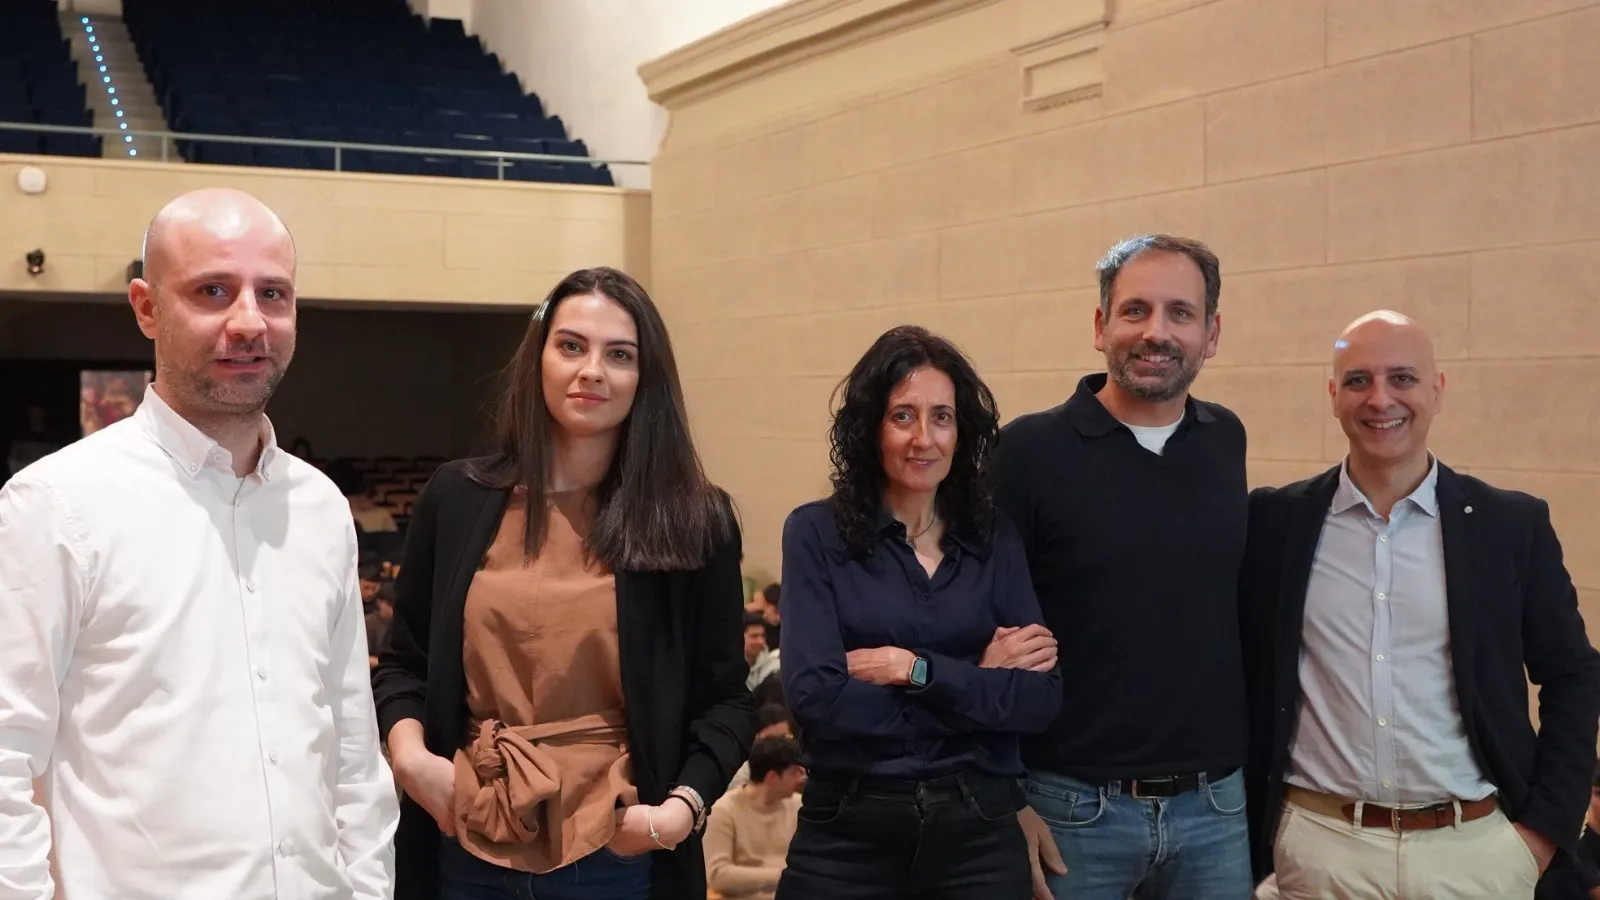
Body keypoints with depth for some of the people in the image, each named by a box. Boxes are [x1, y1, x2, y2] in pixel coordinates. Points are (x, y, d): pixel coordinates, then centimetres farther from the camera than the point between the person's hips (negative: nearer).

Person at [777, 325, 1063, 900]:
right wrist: (979, 685, -10)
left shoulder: (995, 541, 4)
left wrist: (915, 669, -15)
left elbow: (1041, 697, -5)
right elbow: (815, 694, -15)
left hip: (980, 828, 2)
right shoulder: (816, 533, -4)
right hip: (847, 830, -2)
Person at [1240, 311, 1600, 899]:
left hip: (1477, 849, 0)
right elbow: (1239, 672, 6)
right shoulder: (1276, 521, -1)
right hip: (1320, 846, 0)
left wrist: (1547, 825, 0)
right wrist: (1246, 831, 3)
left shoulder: (1512, 525, -1)